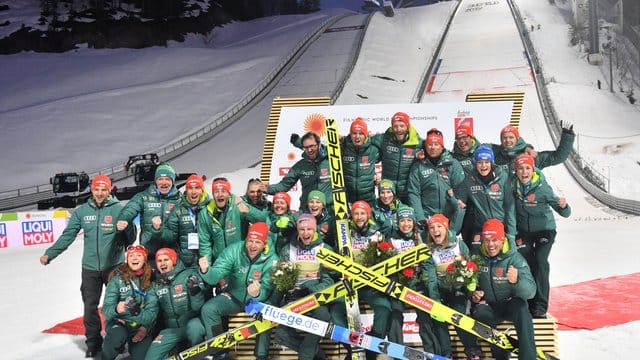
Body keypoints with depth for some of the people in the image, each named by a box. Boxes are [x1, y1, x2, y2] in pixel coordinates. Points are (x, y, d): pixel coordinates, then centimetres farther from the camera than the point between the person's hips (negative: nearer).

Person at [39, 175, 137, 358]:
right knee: (90, 306, 9)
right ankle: (93, 343, 24)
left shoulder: (119, 209, -7)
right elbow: (67, 236, 2)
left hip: (114, 266, -3)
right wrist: (49, 254, -6)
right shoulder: (82, 211, 2)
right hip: (90, 267, 3)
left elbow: (131, 235, -10)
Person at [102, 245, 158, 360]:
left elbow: (152, 310, -6)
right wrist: (116, 309, -33)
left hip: (141, 326, 1)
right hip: (118, 322, -1)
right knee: (118, 335, -33)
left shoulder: (151, 279, -4)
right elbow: (106, 310, -11)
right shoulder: (117, 279, -7)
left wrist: (145, 328, -21)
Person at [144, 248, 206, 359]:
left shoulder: (189, 275, -8)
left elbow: (197, 308, -14)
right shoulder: (156, 285, 8)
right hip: (171, 329, 4)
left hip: (192, 322, -4)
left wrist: (195, 291, -32)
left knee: (193, 327, -38)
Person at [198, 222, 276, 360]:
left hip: (258, 299, -2)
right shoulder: (234, 250, -16)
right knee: (208, 309, -20)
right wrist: (206, 270, -47)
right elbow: (215, 277, -22)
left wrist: (257, 294, -50)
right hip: (234, 297, 2)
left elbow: (266, 290, -25)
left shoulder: (271, 260, -18)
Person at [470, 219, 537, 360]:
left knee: (521, 309, -34)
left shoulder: (515, 258, -12)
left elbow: (530, 291, -21)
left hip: (511, 303, -2)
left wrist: (517, 281, -42)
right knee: (478, 314, -29)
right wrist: (473, 294, -9)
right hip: (488, 305, 2)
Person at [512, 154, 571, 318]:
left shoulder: (542, 187, -21)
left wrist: (563, 206, -41)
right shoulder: (513, 186, -13)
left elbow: (565, 213, -19)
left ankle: (540, 306, -11)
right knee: (526, 265, -3)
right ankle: (528, 303, 13)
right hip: (523, 231, 3)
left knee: (540, 262, -17)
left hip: (544, 229, -3)